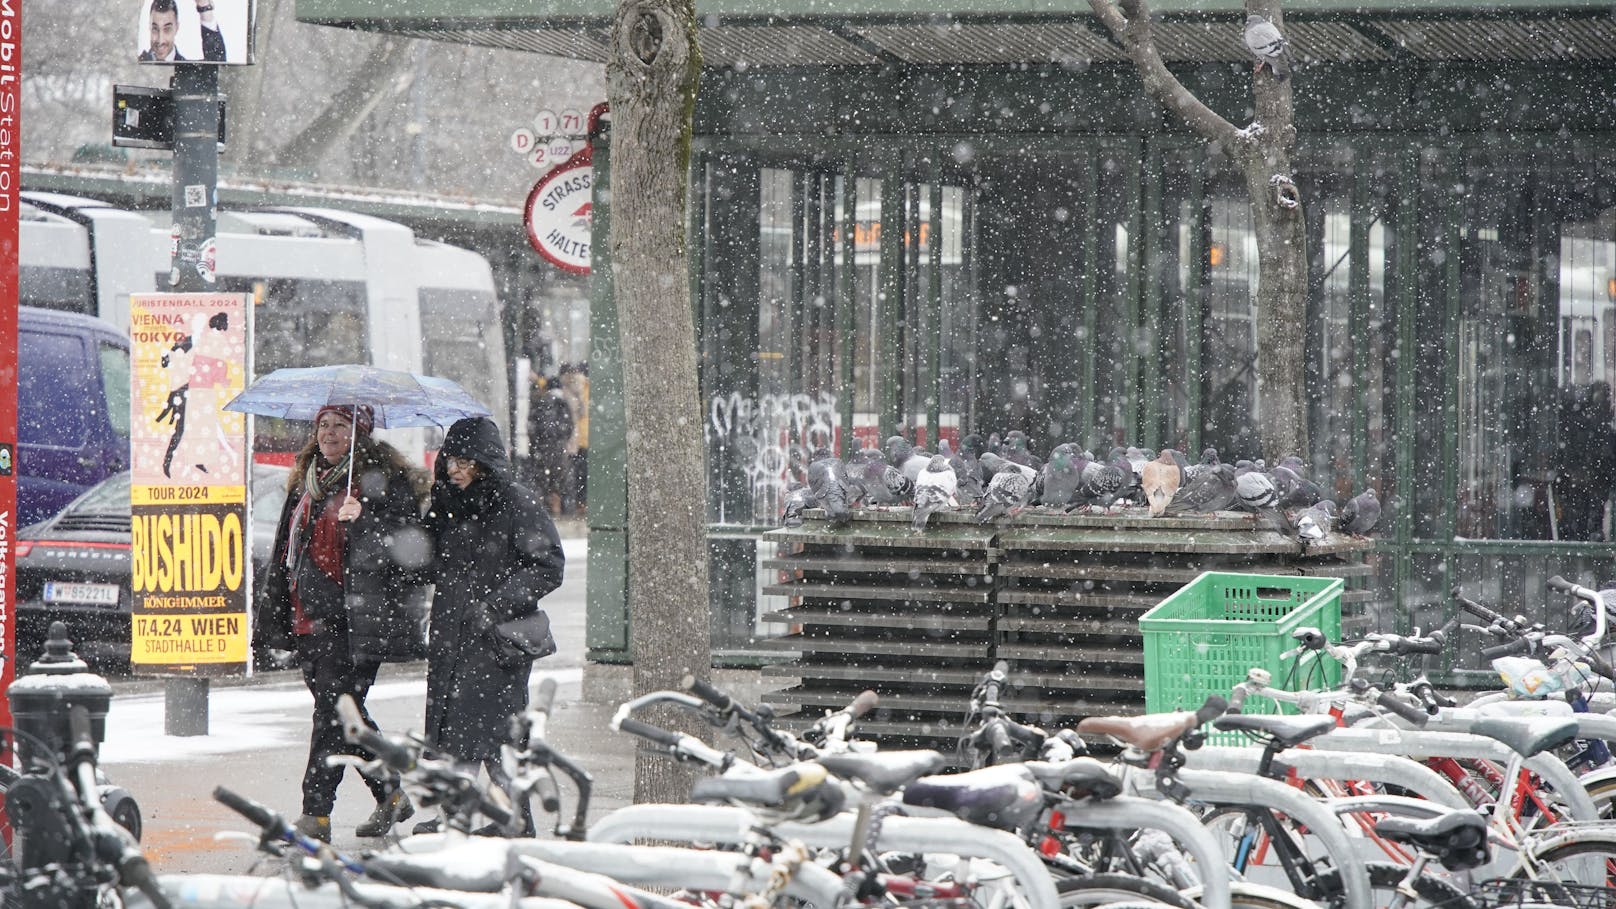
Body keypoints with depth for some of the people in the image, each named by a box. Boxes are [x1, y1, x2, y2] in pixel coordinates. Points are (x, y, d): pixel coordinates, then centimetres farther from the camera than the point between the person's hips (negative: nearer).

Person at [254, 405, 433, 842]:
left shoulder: (382, 480, -4)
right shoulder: (306, 482, 18)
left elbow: (405, 543, -13)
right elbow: (285, 552, 24)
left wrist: (363, 519, -27)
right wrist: (271, 610, 21)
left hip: (354, 621, -7)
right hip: (308, 621, 8)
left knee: (333, 712, -10)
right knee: (344, 714, 12)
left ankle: (315, 814, -9)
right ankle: (390, 795, 25)